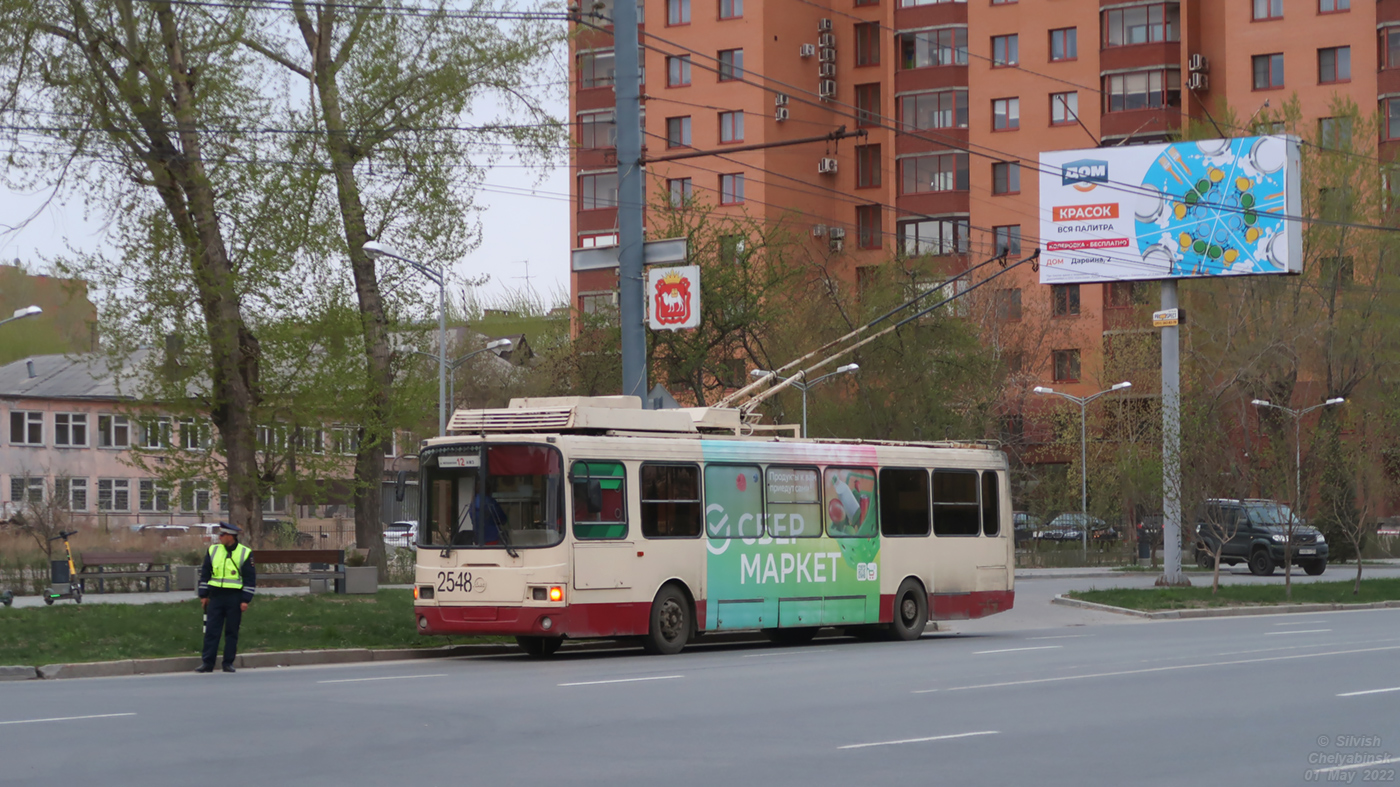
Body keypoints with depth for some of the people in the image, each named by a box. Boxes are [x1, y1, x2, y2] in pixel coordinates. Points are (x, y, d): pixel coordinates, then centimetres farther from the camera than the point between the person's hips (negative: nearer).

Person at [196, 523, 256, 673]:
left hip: (235, 598, -2)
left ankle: (228, 663, 9)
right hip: (216, 596, 2)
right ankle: (207, 663, 0)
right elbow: (205, 574, 11)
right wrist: (203, 595, 7)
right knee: (211, 630, -2)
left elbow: (250, 579, -1)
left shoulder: (245, 553, -2)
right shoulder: (213, 550, 6)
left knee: (232, 631, 3)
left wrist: (245, 600, -7)